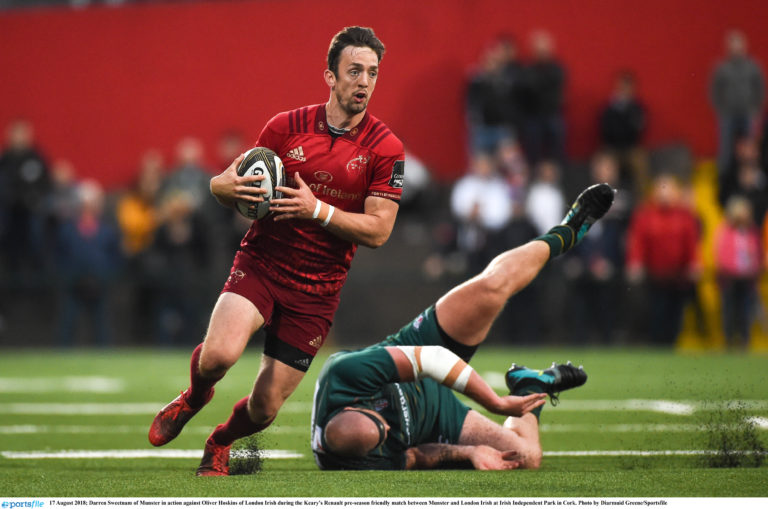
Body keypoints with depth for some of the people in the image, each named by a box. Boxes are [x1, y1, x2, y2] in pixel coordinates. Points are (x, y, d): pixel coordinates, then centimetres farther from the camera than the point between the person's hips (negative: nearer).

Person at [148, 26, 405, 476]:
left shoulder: (385, 148, -5)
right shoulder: (286, 127, 0)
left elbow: (378, 229, -8)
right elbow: (234, 189, 9)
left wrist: (316, 210, -21)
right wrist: (228, 186, -16)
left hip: (316, 289, 0)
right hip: (261, 264, 0)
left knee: (265, 408, 1)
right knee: (220, 354, -29)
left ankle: (220, 442, 38)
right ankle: (195, 397, 9)